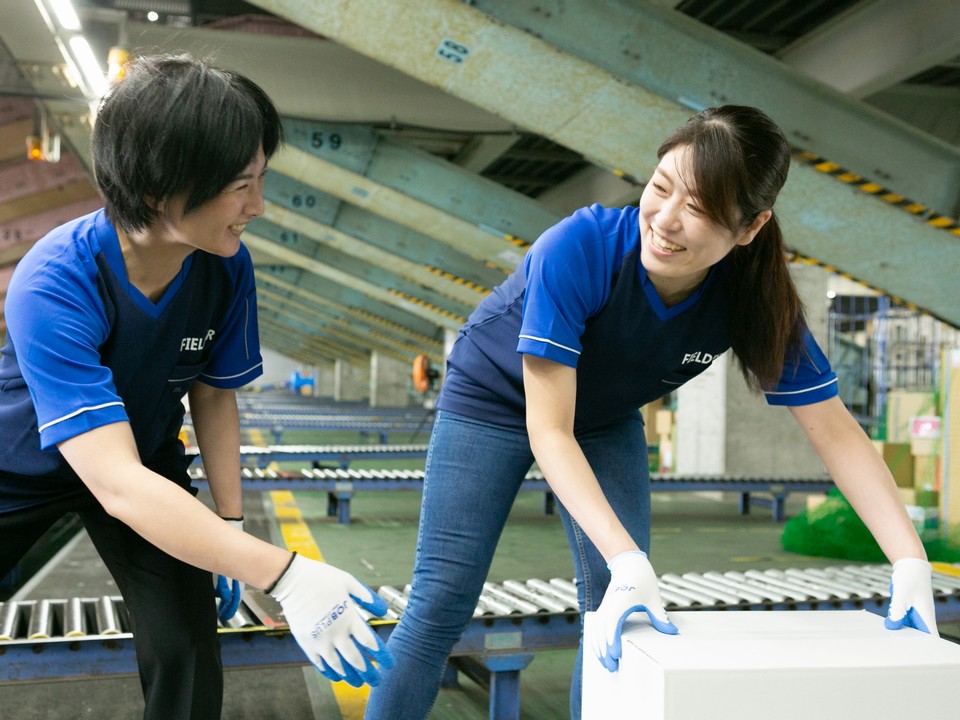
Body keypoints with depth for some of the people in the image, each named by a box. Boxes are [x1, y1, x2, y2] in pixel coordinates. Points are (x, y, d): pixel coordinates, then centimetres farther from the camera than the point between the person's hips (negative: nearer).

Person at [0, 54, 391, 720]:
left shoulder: (226, 267, -22)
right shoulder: (55, 286, -38)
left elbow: (214, 393, -5)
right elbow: (118, 484, -45)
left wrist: (230, 523, -10)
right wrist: (285, 576, -51)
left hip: (148, 460, 3)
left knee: (187, 652, -9)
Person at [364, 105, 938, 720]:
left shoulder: (757, 299, -26)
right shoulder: (577, 249, -38)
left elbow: (836, 431, -20)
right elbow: (548, 430, -36)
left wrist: (912, 564, -30)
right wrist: (627, 560, -46)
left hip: (607, 421, 4)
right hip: (497, 399, -3)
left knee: (619, 616, -3)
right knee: (442, 605, -7)